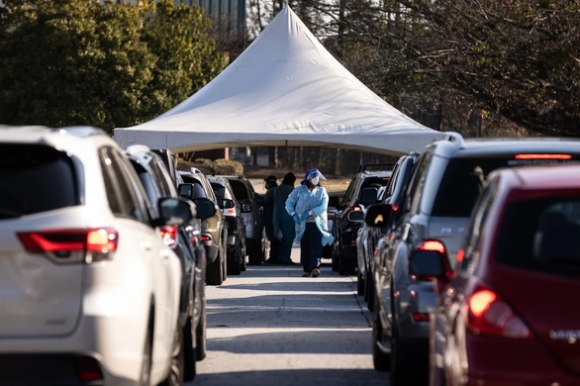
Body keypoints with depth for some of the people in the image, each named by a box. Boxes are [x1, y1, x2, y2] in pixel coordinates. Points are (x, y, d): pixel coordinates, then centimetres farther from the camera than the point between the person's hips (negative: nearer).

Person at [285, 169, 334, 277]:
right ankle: (306, 270, 8)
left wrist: (309, 213, -14)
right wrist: (294, 214, -3)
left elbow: (323, 207, -4)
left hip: (317, 223, -1)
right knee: (304, 247, -1)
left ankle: (315, 267, -27)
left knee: (316, 245, -15)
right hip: (303, 224, 1)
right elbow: (289, 202, 14)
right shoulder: (299, 190, 9)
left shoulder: (322, 191, 9)